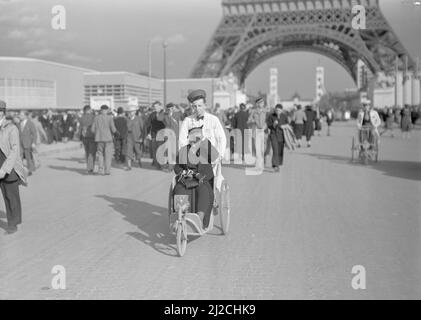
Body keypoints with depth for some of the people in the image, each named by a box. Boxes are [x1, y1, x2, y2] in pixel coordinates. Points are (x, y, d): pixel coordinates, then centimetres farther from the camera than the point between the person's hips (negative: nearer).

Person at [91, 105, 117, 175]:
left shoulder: (96, 118, 3)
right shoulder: (109, 117, -7)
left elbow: (93, 129, 2)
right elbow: (113, 129, -11)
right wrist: (113, 132, 12)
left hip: (99, 139, 3)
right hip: (108, 138, -3)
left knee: (100, 154, 14)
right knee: (108, 155, 6)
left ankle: (100, 169, 1)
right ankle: (107, 171, 4)